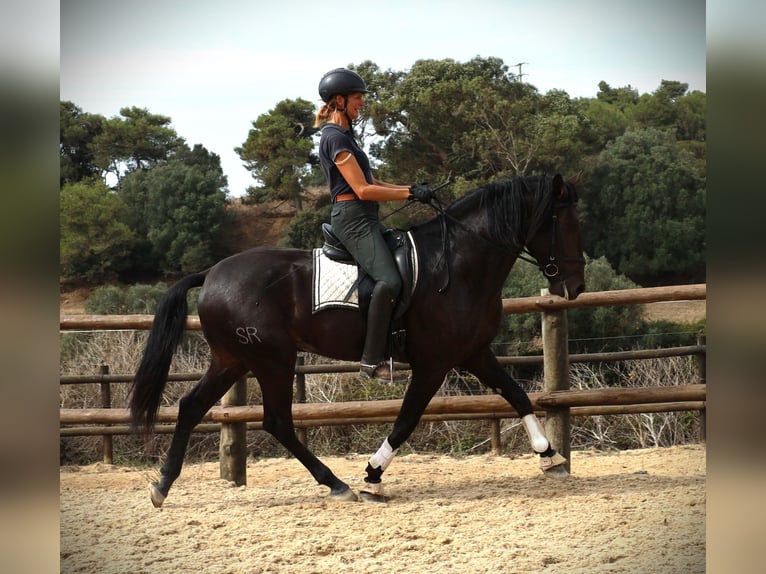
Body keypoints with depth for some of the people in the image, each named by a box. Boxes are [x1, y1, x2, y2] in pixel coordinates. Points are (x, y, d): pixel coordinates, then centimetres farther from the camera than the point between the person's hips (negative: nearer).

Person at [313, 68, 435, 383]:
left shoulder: (343, 135, 20)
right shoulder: (335, 137, -12)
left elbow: (371, 182, 22)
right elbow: (363, 189, -17)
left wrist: (411, 189, 10)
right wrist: (411, 193, -13)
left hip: (363, 219, 11)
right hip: (353, 217, -11)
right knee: (389, 280, -25)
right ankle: (372, 361, -26)